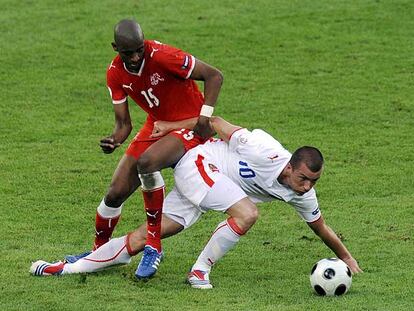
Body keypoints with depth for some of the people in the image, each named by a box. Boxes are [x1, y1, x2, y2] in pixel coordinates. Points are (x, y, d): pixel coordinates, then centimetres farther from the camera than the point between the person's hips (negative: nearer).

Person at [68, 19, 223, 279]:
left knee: (146, 162, -36)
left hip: (189, 127, -6)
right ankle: (99, 252, 28)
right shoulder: (115, 73, -7)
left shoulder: (162, 56, -26)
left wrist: (204, 118, -27)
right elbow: (124, 124, -1)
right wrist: (114, 140, -23)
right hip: (157, 125, 6)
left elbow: (214, 76, -20)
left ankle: (154, 246, -23)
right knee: (116, 193, 0)